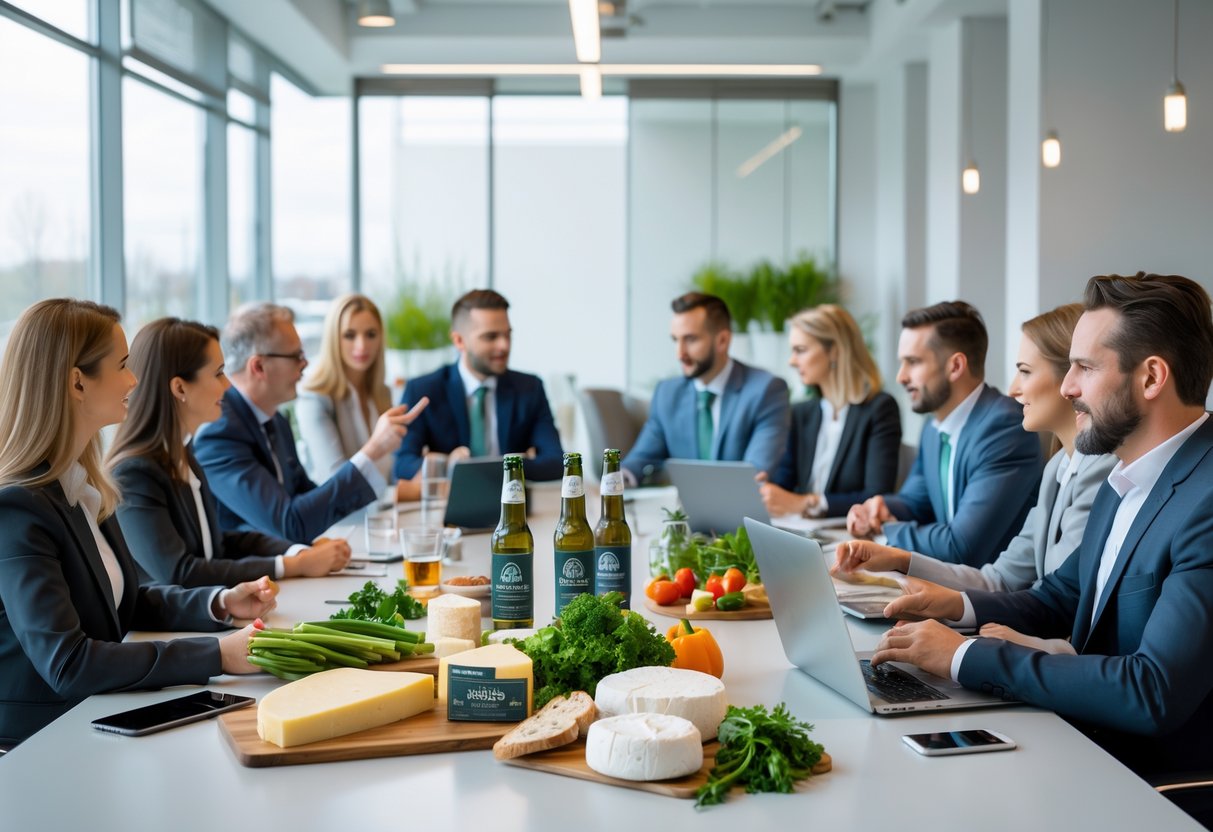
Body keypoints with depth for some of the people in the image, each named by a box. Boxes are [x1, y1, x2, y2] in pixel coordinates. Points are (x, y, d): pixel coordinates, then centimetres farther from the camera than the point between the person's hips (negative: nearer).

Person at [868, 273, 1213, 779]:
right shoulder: (1123, 483, 9)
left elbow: (1155, 692, -29)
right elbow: (1058, 599, 22)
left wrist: (965, 656, -23)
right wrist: (958, 605, 2)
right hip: (1090, 747, 8)